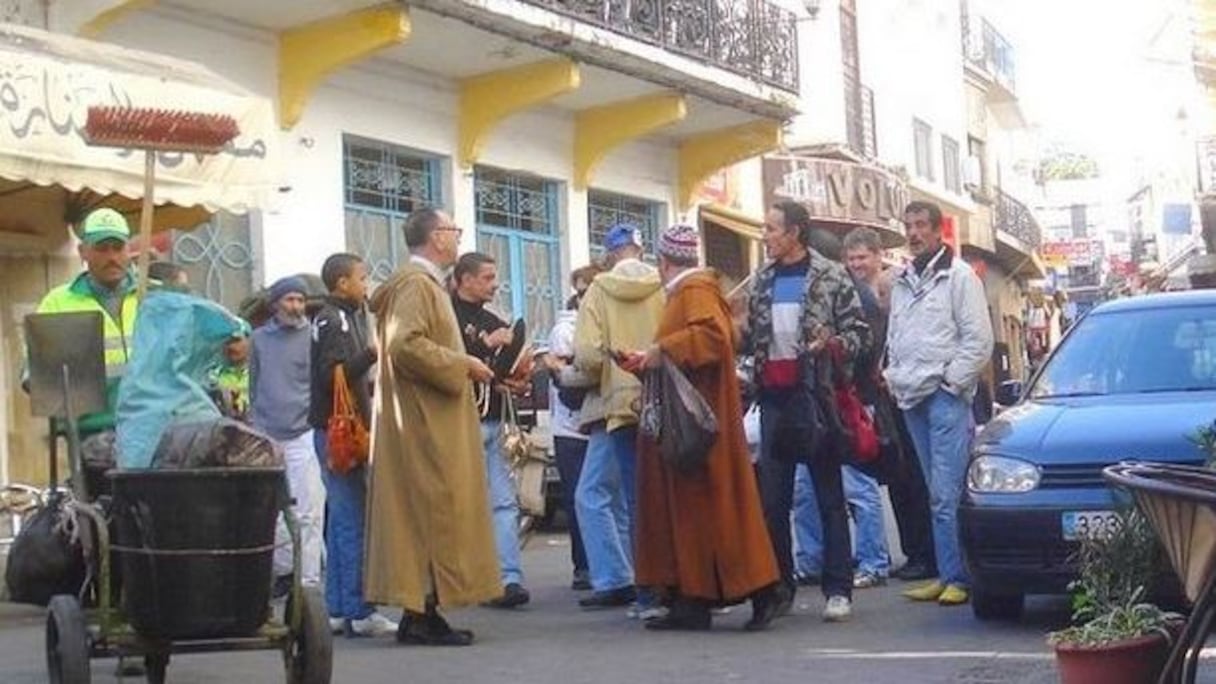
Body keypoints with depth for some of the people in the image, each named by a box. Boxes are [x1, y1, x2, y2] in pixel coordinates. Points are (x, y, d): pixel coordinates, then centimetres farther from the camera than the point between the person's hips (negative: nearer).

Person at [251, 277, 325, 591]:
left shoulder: (311, 336, 1)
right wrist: (256, 424, 13)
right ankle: (283, 570, 21)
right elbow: (254, 384, 17)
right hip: (267, 437, 4)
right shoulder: (260, 338, 11)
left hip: (303, 435, -4)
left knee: (307, 512, -6)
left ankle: (308, 579, -3)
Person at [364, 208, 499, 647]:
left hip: (432, 422, 11)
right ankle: (422, 615, -6)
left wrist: (462, 365, 16)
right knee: (433, 512, -9)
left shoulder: (425, 283, 19)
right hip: (426, 424, -11)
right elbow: (404, 343, -25)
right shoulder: (415, 283, -13)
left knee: (428, 513, 10)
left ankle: (421, 611, 13)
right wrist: (462, 364, -17)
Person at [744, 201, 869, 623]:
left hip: (814, 396, -5)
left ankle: (838, 590, 4)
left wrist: (833, 343, -19)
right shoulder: (762, 282, 15)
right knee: (772, 499, 6)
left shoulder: (831, 277, -1)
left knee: (829, 495, 0)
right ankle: (779, 586, 16)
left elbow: (860, 332, -2)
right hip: (773, 398, 5)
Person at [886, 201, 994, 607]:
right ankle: (948, 575, 11)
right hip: (912, 398, 7)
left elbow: (978, 340, -7)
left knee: (946, 494, -12)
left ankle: (957, 577, -9)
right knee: (938, 493, 9)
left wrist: (952, 381, -11)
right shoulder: (903, 282, 19)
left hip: (946, 396, -7)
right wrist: (894, 376, 11)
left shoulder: (960, 276, -2)